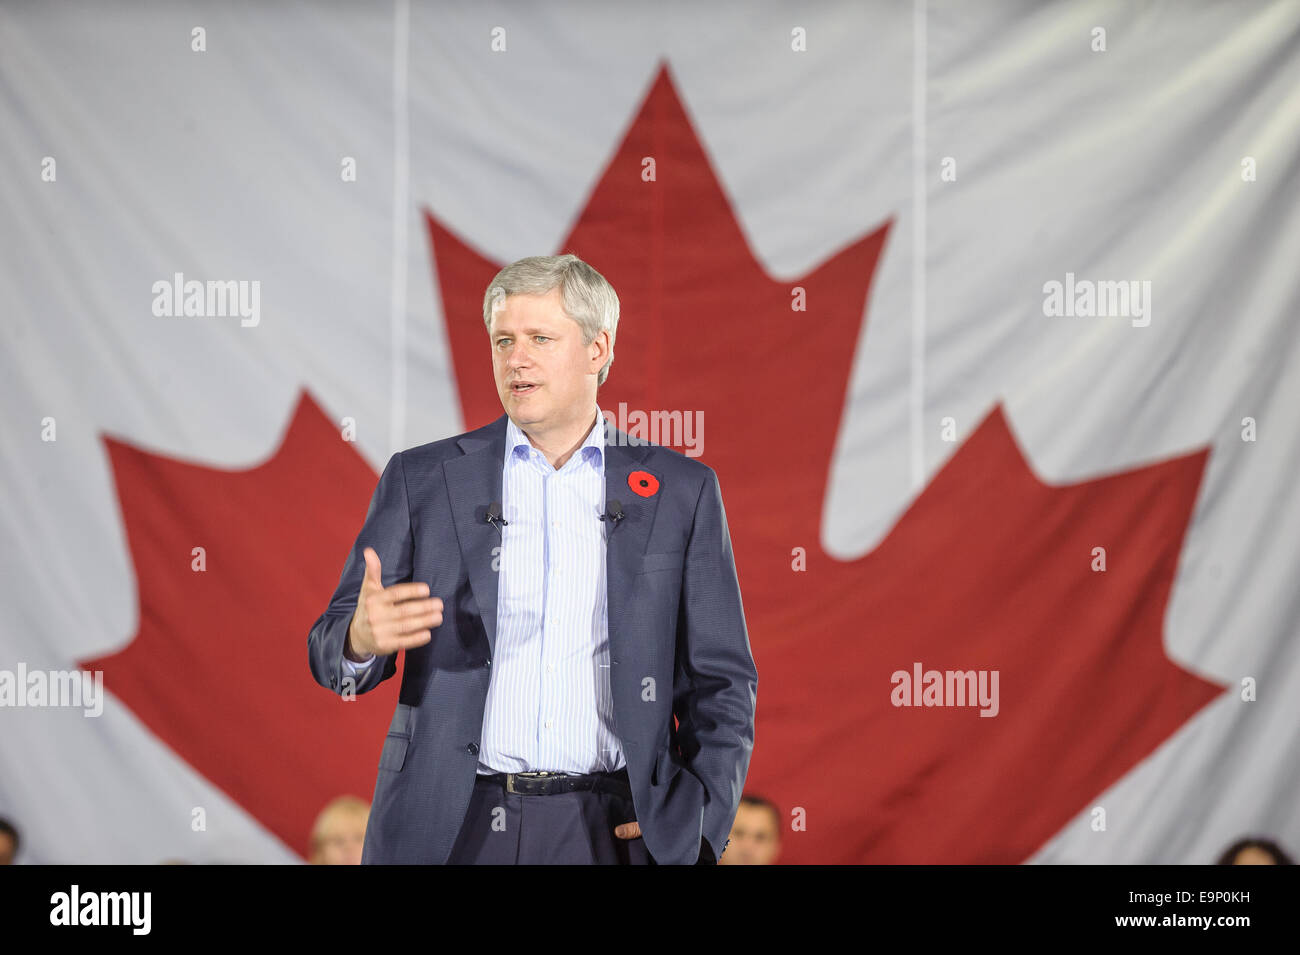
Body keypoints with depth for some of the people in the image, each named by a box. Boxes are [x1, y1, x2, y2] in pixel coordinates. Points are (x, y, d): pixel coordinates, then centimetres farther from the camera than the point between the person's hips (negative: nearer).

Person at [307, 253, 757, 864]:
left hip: (610, 831, 0)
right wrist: (362, 638, -20)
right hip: (450, 831, 0)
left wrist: (694, 820, -4)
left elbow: (720, 682, 9)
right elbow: (332, 649, 4)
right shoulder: (421, 480, 6)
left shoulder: (682, 492, 7)